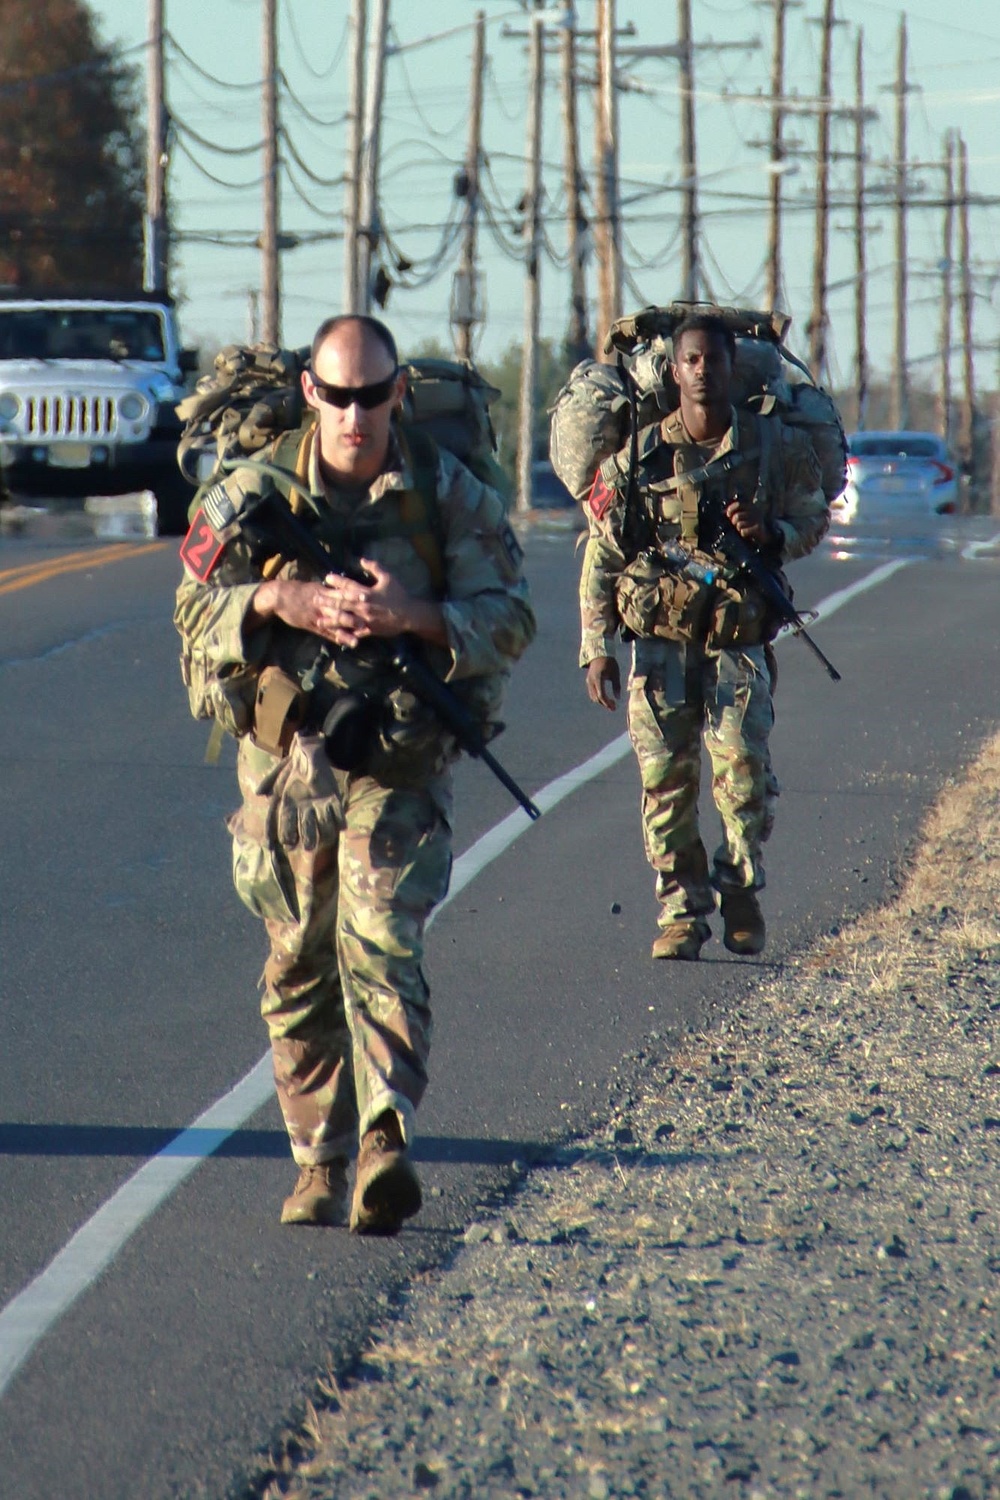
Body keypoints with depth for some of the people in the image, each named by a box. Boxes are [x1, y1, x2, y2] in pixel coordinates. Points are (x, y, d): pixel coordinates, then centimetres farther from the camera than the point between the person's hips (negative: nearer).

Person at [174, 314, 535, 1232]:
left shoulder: (451, 495, -1)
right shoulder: (256, 493, 2)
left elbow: (509, 618, -4)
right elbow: (198, 608, -1)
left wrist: (413, 615, -22)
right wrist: (280, 600, -21)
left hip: (400, 763, -2)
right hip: (286, 758, 2)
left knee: (380, 947, -16)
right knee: (299, 965, 7)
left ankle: (385, 1141, -24)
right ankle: (319, 1162, 17)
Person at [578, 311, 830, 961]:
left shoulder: (778, 446, 2)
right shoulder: (637, 458, 1)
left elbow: (814, 517, 15)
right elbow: (600, 559, 6)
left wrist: (772, 533, -8)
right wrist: (598, 649, 1)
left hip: (739, 645, -1)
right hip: (660, 643, 1)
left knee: (745, 775, -11)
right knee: (665, 780, -1)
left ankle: (741, 887, 14)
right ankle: (681, 911, 11)